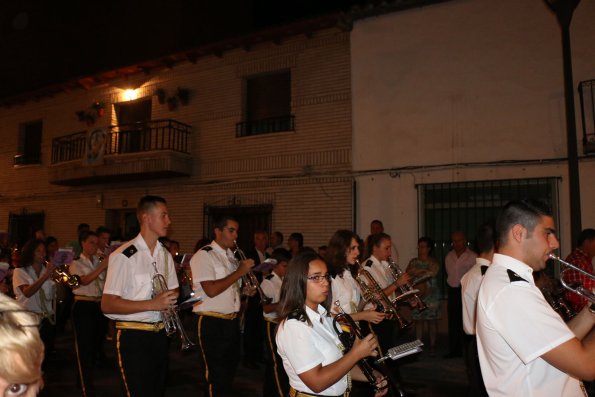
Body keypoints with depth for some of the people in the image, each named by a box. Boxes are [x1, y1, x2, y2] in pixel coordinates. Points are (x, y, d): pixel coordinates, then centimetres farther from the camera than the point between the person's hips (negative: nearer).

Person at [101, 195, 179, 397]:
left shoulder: (165, 254, 9)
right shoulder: (124, 256, -15)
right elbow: (107, 305, -18)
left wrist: (169, 299, -3)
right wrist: (152, 304, -25)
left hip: (159, 334, 7)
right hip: (133, 336, -7)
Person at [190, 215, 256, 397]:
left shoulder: (232, 256, 13)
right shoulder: (203, 255, -13)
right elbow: (211, 290, -25)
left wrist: (245, 290, 4)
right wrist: (239, 271, -20)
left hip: (232, 320, 8)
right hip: (212, 323, -8)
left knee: (230, 369, 19)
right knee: (215, 375, 4)